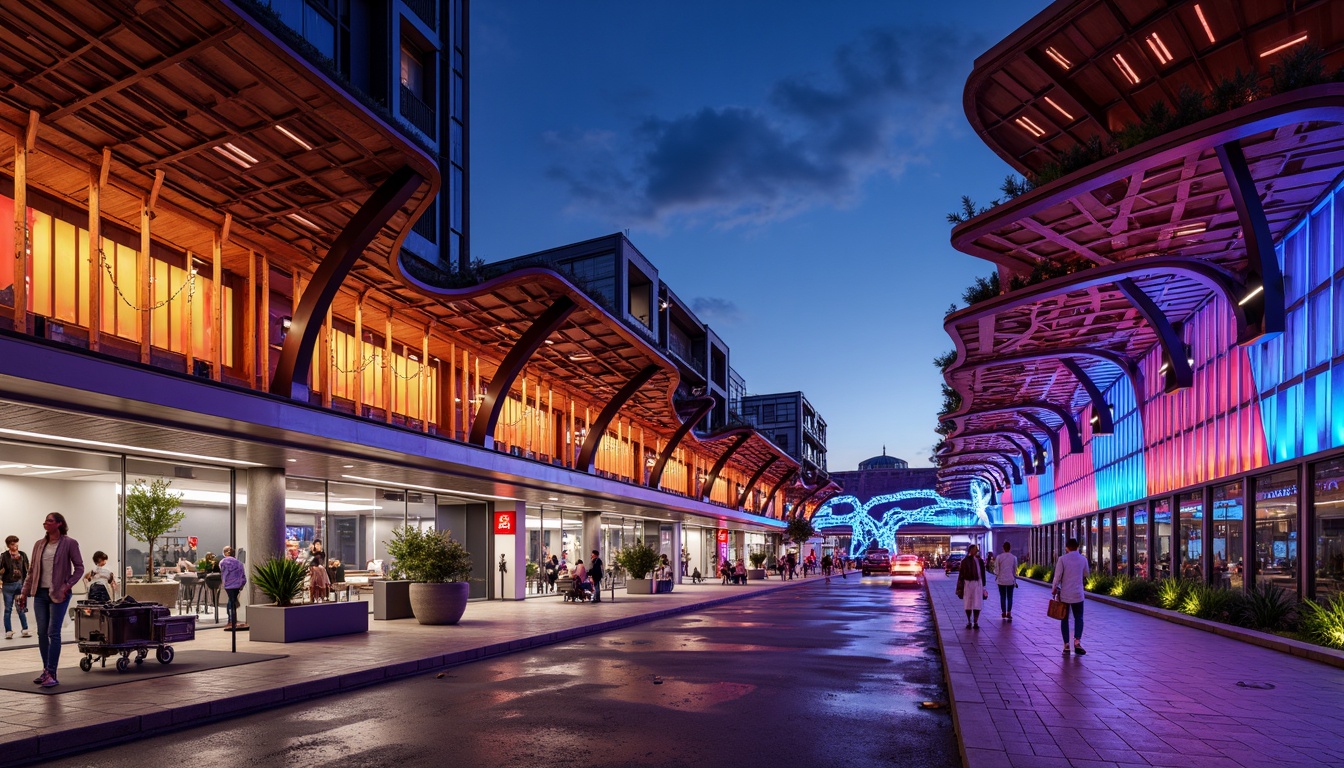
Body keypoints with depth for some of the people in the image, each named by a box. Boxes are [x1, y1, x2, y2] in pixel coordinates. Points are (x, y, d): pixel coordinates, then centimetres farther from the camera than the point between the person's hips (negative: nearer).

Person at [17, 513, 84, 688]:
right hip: (40, 593, 5)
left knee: (53, 633, -7)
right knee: (42, 633, 8)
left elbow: (79, 567, -4)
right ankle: (46, 671, 19)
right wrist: (24, 593, 10)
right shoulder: (39, 544, 9)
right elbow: (31, 570, 13)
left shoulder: (69, 544, -5)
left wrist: (68, 586, -14)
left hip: (58, 594, -5)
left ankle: (51, 675, -5)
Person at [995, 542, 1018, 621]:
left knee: (1002, 597, 9)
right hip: (1011, 580, 0)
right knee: (1010, 597, 6)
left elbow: (996, 570, -4)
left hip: (1001, 580, 0)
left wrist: (996, 576, 14)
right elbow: (1015, 570, 5)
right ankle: (1009, 613, -5)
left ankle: (1004, 613, 14)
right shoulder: (1014, 557, -3)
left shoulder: (999, 557, -6)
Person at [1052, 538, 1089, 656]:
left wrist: (1054, 590, 2)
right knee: (1078, 618, 12)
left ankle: (1066, 645, 5)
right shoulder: (1083, 559, 1)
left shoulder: (1062, 559, -8)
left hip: (1064, 594, -1)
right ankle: (1077, 641, -8)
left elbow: (1057, 576, -10)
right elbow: (1086, 575, 13)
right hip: (1078, 594, 1)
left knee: (1064, 619, 8)